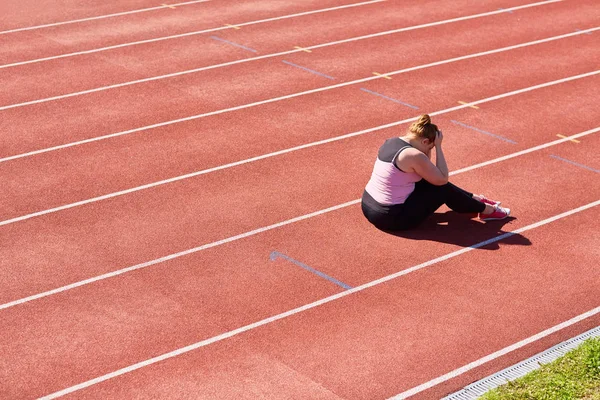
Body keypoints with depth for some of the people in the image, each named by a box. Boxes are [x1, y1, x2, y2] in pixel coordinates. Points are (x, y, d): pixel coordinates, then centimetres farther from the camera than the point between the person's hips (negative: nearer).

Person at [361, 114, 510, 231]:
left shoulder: (391, 142, 6)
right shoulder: (414, 155, -21)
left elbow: (425, 169, 20)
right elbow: (443, 179, -9)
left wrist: (431, 147, 5)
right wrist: (438, 146, -7)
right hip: (391, 217, -8)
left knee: (430, 180, 21)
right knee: (443, 189, 5)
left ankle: (475, 199, 35)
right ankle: (486, 210, 24)